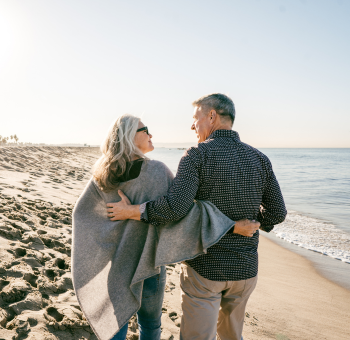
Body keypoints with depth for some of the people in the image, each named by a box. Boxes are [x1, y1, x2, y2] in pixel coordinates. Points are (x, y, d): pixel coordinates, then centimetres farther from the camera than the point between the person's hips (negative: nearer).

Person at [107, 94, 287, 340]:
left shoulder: (197, 156, -15)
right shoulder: (260, 159, 0)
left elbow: (175, 208, -26)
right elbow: (277, 213, 3)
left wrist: (132, 211, -12)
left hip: (204, 267, -5)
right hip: (245, 268, 5)